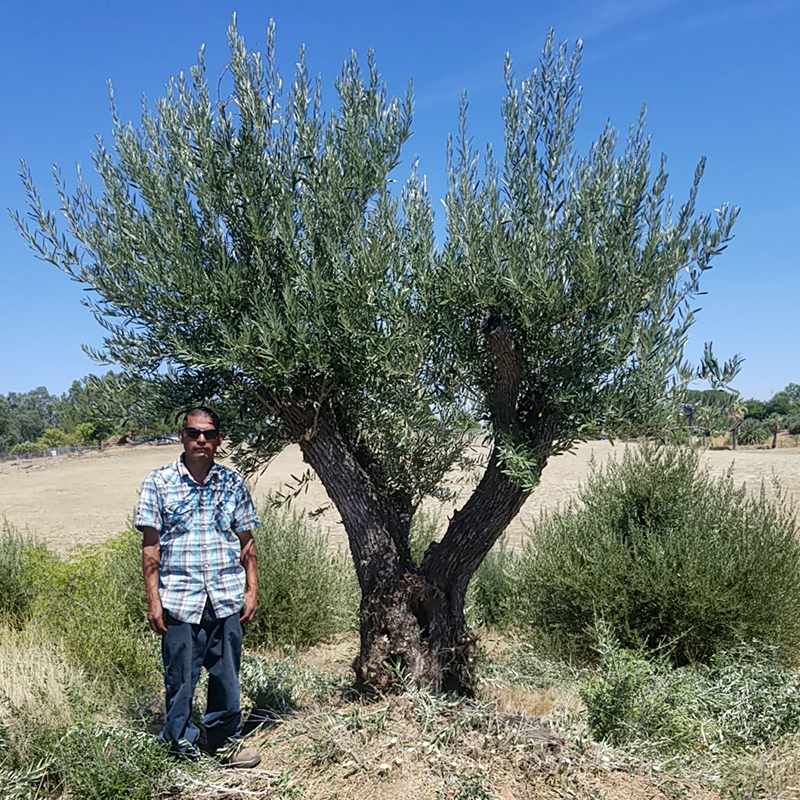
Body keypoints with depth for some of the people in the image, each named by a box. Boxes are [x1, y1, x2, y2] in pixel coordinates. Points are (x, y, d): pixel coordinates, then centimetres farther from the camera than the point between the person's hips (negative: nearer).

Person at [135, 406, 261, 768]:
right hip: (179, 599, -2)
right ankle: (181, 745, 27)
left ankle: (225, 739, 30)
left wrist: (252, 589, 7)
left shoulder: (232, 483, 6)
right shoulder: (159, 482, -1)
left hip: (227, 598, 2)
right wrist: (153, 599, -5)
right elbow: (150, 545, -1)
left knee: (226, 674, 11)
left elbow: (246, 541, 10)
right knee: (180, 677, 7)